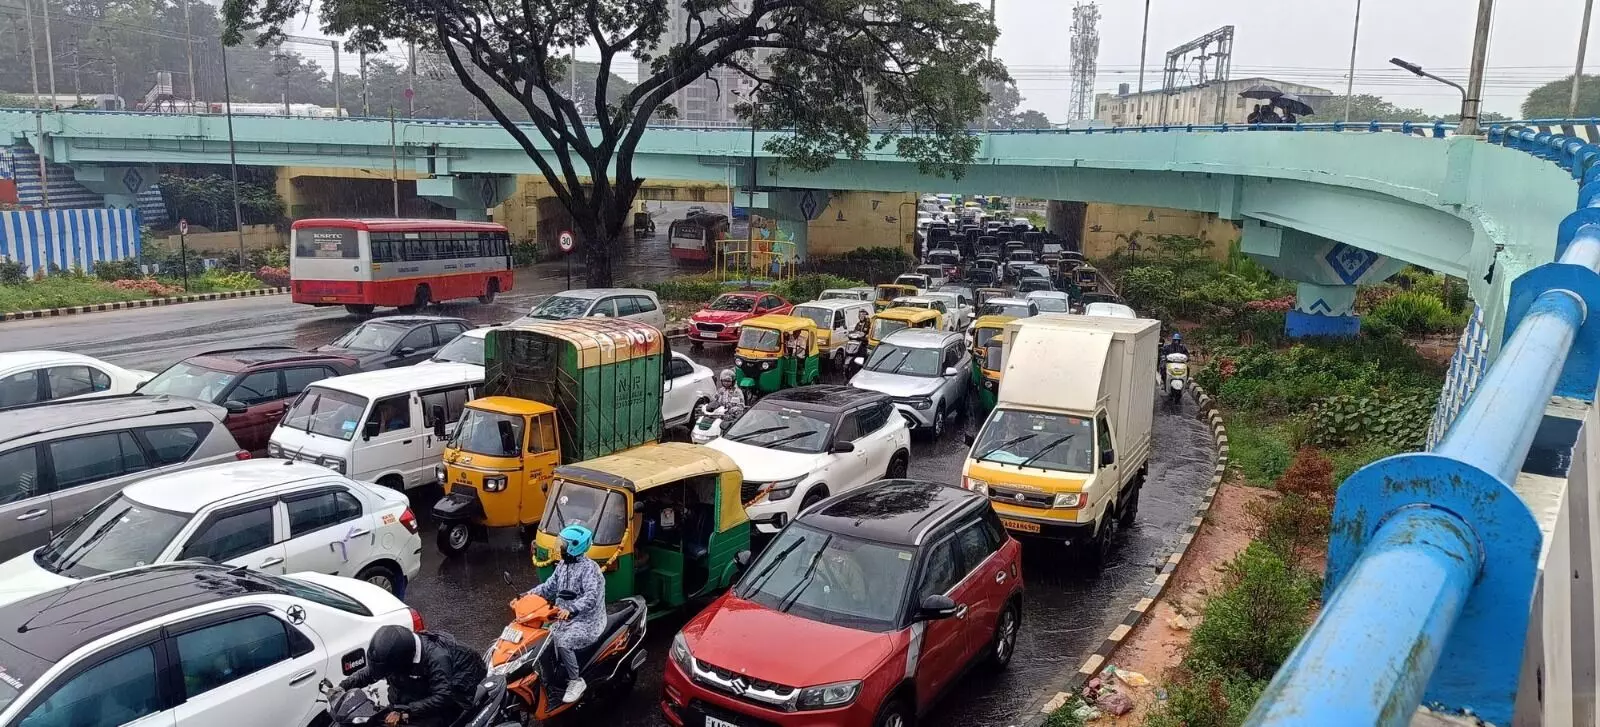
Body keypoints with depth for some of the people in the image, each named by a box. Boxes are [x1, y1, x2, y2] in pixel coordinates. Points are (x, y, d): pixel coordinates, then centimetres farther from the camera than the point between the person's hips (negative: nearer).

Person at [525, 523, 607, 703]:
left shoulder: (589, 568, -18)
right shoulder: (563, 565, 10)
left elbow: (592, 597, -30)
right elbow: (549, 587, 15)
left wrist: (571, 610, -44)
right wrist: (528, 596, -1)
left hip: (587, 621, -9)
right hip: (565, 619, 9)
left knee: (563, 643, -28)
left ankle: (576, 681, -11)